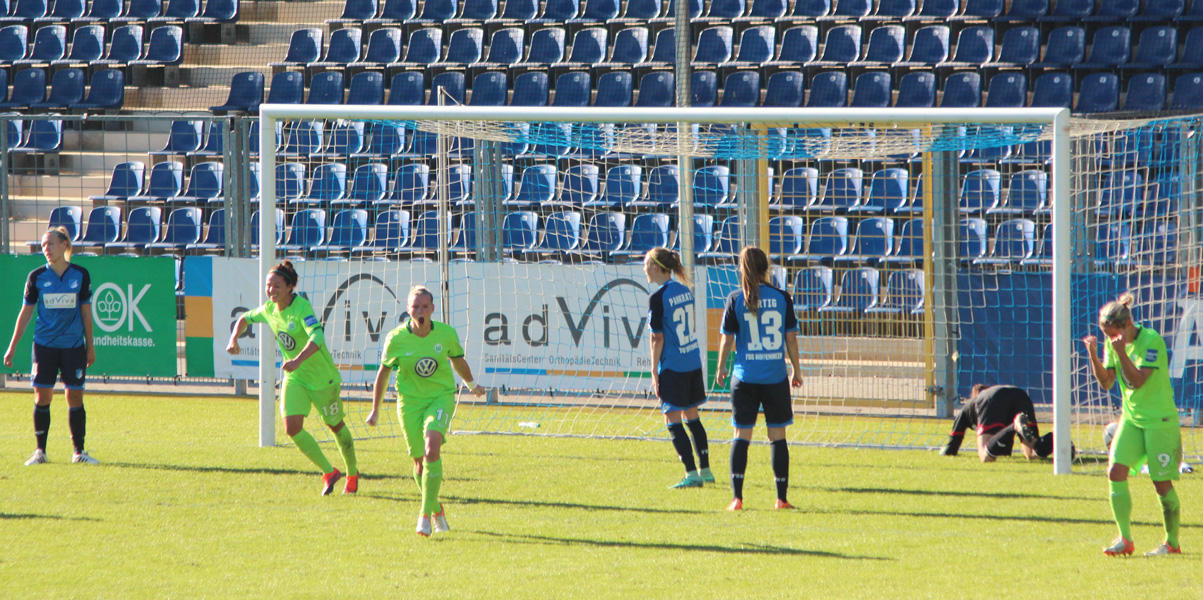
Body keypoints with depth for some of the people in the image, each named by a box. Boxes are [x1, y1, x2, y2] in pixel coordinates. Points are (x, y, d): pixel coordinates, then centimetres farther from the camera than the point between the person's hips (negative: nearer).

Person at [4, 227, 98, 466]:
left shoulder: (80, 275, 1)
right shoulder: (37, 277, 0)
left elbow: (86, 311, 7)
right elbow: (26, 312, 6)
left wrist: (90, 346, 7)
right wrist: (12, 346, 4)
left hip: (74, 345, 0)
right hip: (45, 345, 0)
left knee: (75, 396, 0)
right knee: (42, 396, -2)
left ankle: (79, 452, 7)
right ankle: (40, 451, 7)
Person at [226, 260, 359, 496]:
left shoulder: (302, 308, -25)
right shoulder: (269, 309, -4)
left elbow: (317, 337, -41)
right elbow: (245, 318, 17)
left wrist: (298, 360, -55)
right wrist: (234, 338, -1)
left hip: (322, 377, -5)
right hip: (294, 378, 5)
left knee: (336, 425, 12)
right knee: (292, 427, -12)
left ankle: (352, 474, 37)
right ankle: (329, 472, 6)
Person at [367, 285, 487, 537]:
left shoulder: (446, 334, -8)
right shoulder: (396, 339, -11)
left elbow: (458, 361, 14)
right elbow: (383, 372, 5)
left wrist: (471, 385, 32)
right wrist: (375, 410, 11)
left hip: (441, 397, -1)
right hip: (410, 401, 1)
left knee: (432, 448, -23)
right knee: (420, 460, 3)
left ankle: (426, 513, -19)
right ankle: (436, 509, 29)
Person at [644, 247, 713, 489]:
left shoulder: (658, 298, -14)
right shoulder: (684, 290, 8)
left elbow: (658, 338, -14)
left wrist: (654, 373, -7)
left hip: (673, 367, -8)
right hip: (693, 362, 8)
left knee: (672, 419, -2)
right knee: (692, 417, 17)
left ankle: (692, 473, -6)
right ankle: (705, 470, 21)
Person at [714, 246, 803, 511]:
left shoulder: (735, 300, -4)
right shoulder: (782, 298, -1)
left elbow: (727, 338, -2)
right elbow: (791, 337, 2)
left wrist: (721, 369, 13)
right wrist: (797, 370, 13)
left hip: (745, 377, -1)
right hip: (776, 377, 1)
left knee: (742, 435, 4)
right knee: (777, 436, 7)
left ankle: (737, 497, -2)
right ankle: (782, 497, 6)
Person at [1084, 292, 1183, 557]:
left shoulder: (1151, 340, -17)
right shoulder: (1113, 343, 3)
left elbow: (1138, 380, -23)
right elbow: (1106, 383, 2)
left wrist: (1121, 352, -33)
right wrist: (1093, 355, -12)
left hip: (1160, 420, -6)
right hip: (1131, 418, 6)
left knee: (1162, 482, -2)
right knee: (1115, 471, -11)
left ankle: (1172, 543, 14)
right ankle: (1124, 539, -8)